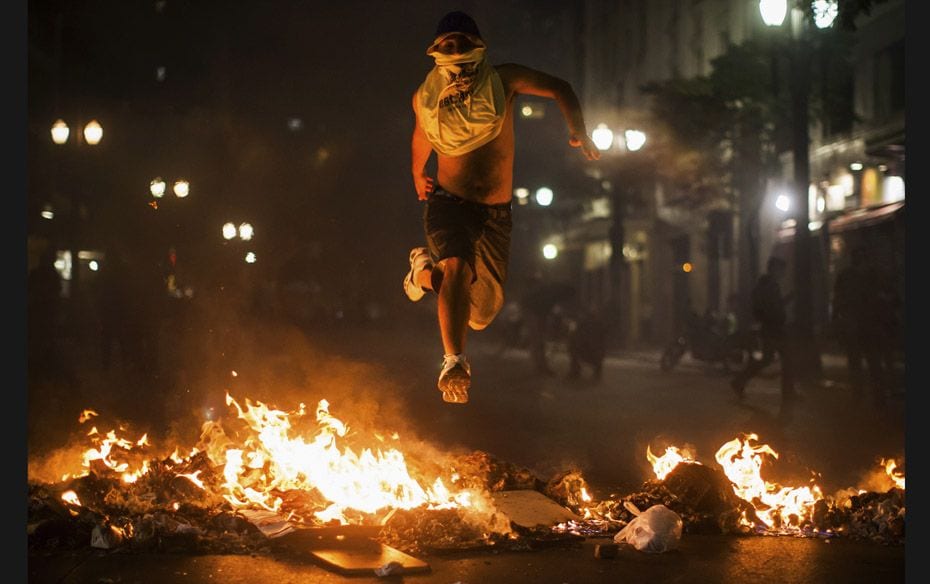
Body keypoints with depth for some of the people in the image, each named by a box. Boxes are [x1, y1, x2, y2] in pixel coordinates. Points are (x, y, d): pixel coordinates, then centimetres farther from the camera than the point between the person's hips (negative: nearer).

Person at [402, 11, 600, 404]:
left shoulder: (501, 81, -3)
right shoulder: (425, 98, 1)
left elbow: (559, 88, 6)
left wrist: (577, 129, -4)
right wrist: (417, 174, 36)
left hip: (496, 213, 2)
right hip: (448, 203, -2)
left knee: (481, 315, 6)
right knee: (458, 268, -35)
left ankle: (427, 271, 34)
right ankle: (454, 362, -39)